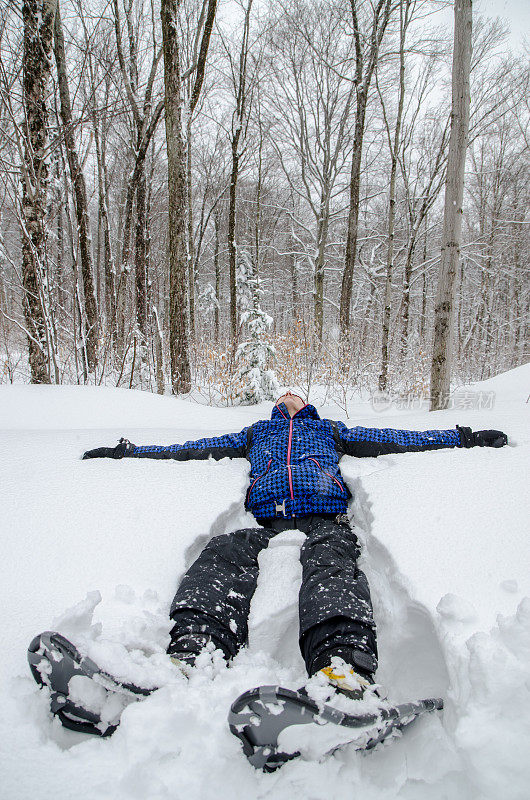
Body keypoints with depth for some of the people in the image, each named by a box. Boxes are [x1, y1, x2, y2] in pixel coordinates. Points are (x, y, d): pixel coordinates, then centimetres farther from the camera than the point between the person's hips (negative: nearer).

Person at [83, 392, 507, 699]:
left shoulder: (329, 429, 37)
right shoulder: (256, 433, 39)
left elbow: (390, 439, 33)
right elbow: (192, 448, 37)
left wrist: (464, 437, 28)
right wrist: (128, 451, 33)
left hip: (324, 520, -1)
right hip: (267, 523, 1)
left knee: (331, 561, -36)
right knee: (225, 553, -32)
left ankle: (344, 672, -61)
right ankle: (188, 660, -54)